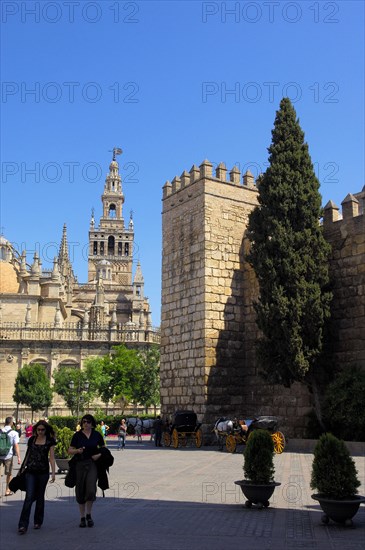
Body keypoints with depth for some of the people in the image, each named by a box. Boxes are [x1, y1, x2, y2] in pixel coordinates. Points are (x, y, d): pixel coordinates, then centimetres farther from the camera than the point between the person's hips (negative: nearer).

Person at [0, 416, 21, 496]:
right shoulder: (14, 433, -9)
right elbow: (16, 446, -10)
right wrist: (18, 457, -7)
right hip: (8, 456, -2)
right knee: (9, 474, 15)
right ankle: (7, 490, 25)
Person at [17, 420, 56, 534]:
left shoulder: (50, 441, -1)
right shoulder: (32, 439, 5)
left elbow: (51, 458, -3)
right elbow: (28, 455, 14)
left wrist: (53, 473, -9)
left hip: (43, 472, -1)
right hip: (30, 471, 1)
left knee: (40, 497, 10)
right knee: (29, 497, -9)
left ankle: (38, 522, 25)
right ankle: (23, 525, -9)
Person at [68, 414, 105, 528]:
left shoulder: (97, 435, 5)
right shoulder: (77, 435, 3)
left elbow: (103, 449, 15)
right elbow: (70, 451, 4)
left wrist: (99, 455, -5)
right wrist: (77, 451, -16)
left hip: (93, 464, -1)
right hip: (79, 465, 1)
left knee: (91, 489, -15)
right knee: (80, 491, 5)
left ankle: (88, 515, 8)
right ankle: (82, 517, 21)